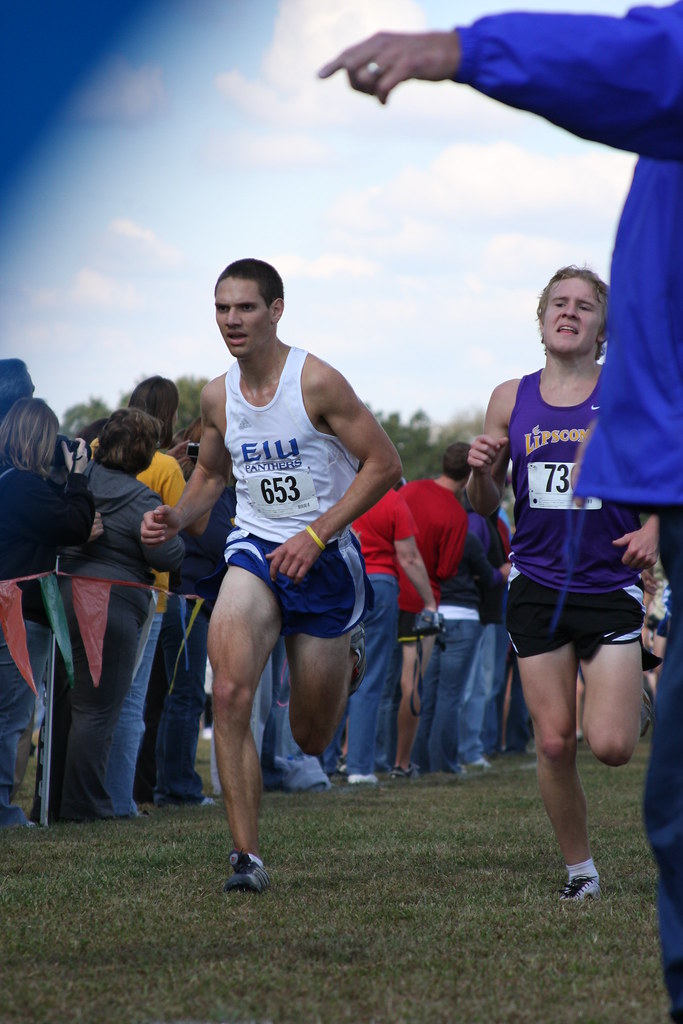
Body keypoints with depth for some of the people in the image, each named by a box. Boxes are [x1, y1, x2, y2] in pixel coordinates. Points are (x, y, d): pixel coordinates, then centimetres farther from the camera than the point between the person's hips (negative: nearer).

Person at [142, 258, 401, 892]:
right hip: (254, 551, 3)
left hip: (325, 556, -3)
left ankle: (346, 655, 46)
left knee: (311, 740, 9)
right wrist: (175, 518, -1)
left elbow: (384, 464, -12)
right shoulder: (217, 397, 2)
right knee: (230, 693, -24)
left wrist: (315, 535, -18)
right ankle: (247, 857, -19)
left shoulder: (316, 382, -14)